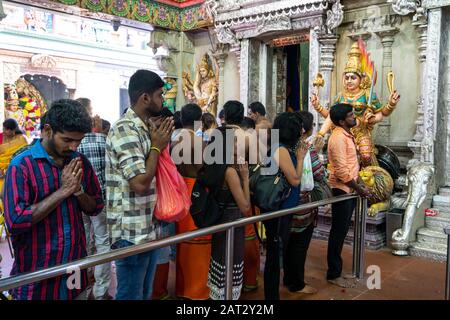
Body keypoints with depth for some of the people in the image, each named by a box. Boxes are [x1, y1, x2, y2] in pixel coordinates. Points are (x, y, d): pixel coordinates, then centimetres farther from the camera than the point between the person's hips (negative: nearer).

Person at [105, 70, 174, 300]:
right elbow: (140, 183, -26)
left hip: (149, 228, 9)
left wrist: (161, 141, 7)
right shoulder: (125, 130, -18)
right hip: (132, 232, -9)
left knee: (145, 293, 21)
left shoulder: (146, 128, 11)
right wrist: (157, 146, -13)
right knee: (131, 295, 7)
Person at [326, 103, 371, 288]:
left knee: (341, 232, 15)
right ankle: (334, 275, 10)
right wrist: (358, 189, -14)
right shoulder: (338, 138, -18)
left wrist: (359, 183, 11)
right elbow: (341, 171, -23)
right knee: (338, 232, -1)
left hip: (348, 189, 10)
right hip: (341, 190, -10)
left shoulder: (347, 135, 13)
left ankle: (336, 271, 26)